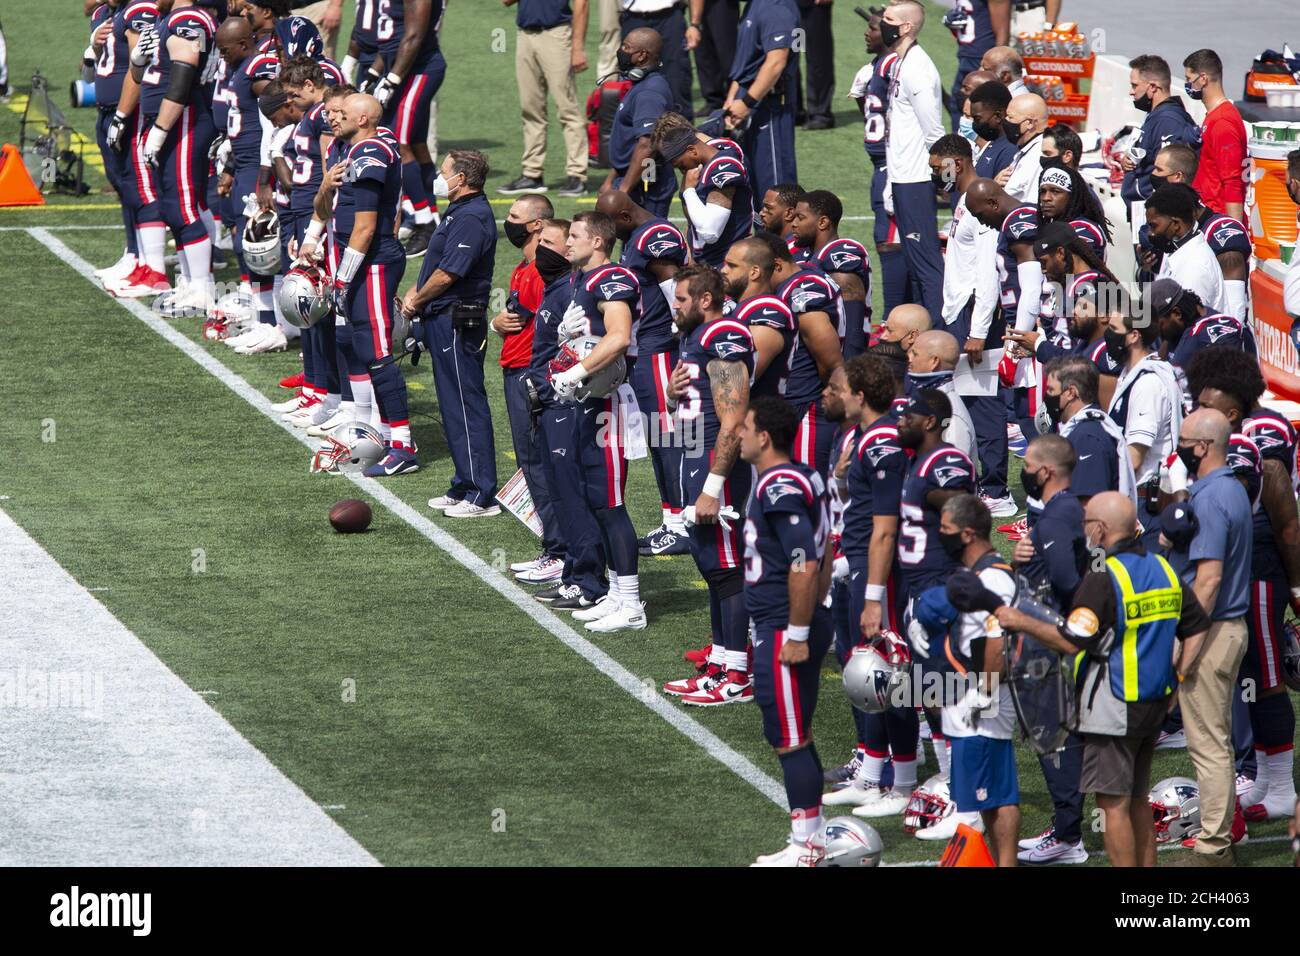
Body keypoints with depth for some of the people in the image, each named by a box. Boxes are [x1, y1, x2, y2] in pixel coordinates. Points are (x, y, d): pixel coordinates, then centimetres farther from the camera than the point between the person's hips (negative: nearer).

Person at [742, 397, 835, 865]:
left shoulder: (780, 489, -20)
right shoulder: (801, 479, 12)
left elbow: (805, 566, -25)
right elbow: (821, 558, 20)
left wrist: (797, 634, -21)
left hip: (782, 632, -10)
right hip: (789, 627, 10)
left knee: (789, 739, -4)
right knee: (797, 736, 16)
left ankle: (806, 845, 0)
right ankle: (811, 839, 21)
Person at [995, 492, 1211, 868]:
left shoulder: (1103, 577, -16)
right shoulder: (1162, 569, 8)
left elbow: (1072, 642, -20)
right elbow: (1198, 628, 13)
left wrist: (1022, 623, -10)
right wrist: (1175, 680, 14)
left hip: (1113, 708, -8)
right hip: (1154, 706, 8)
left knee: (1114, 804, -4)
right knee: (1137, 800, 17)